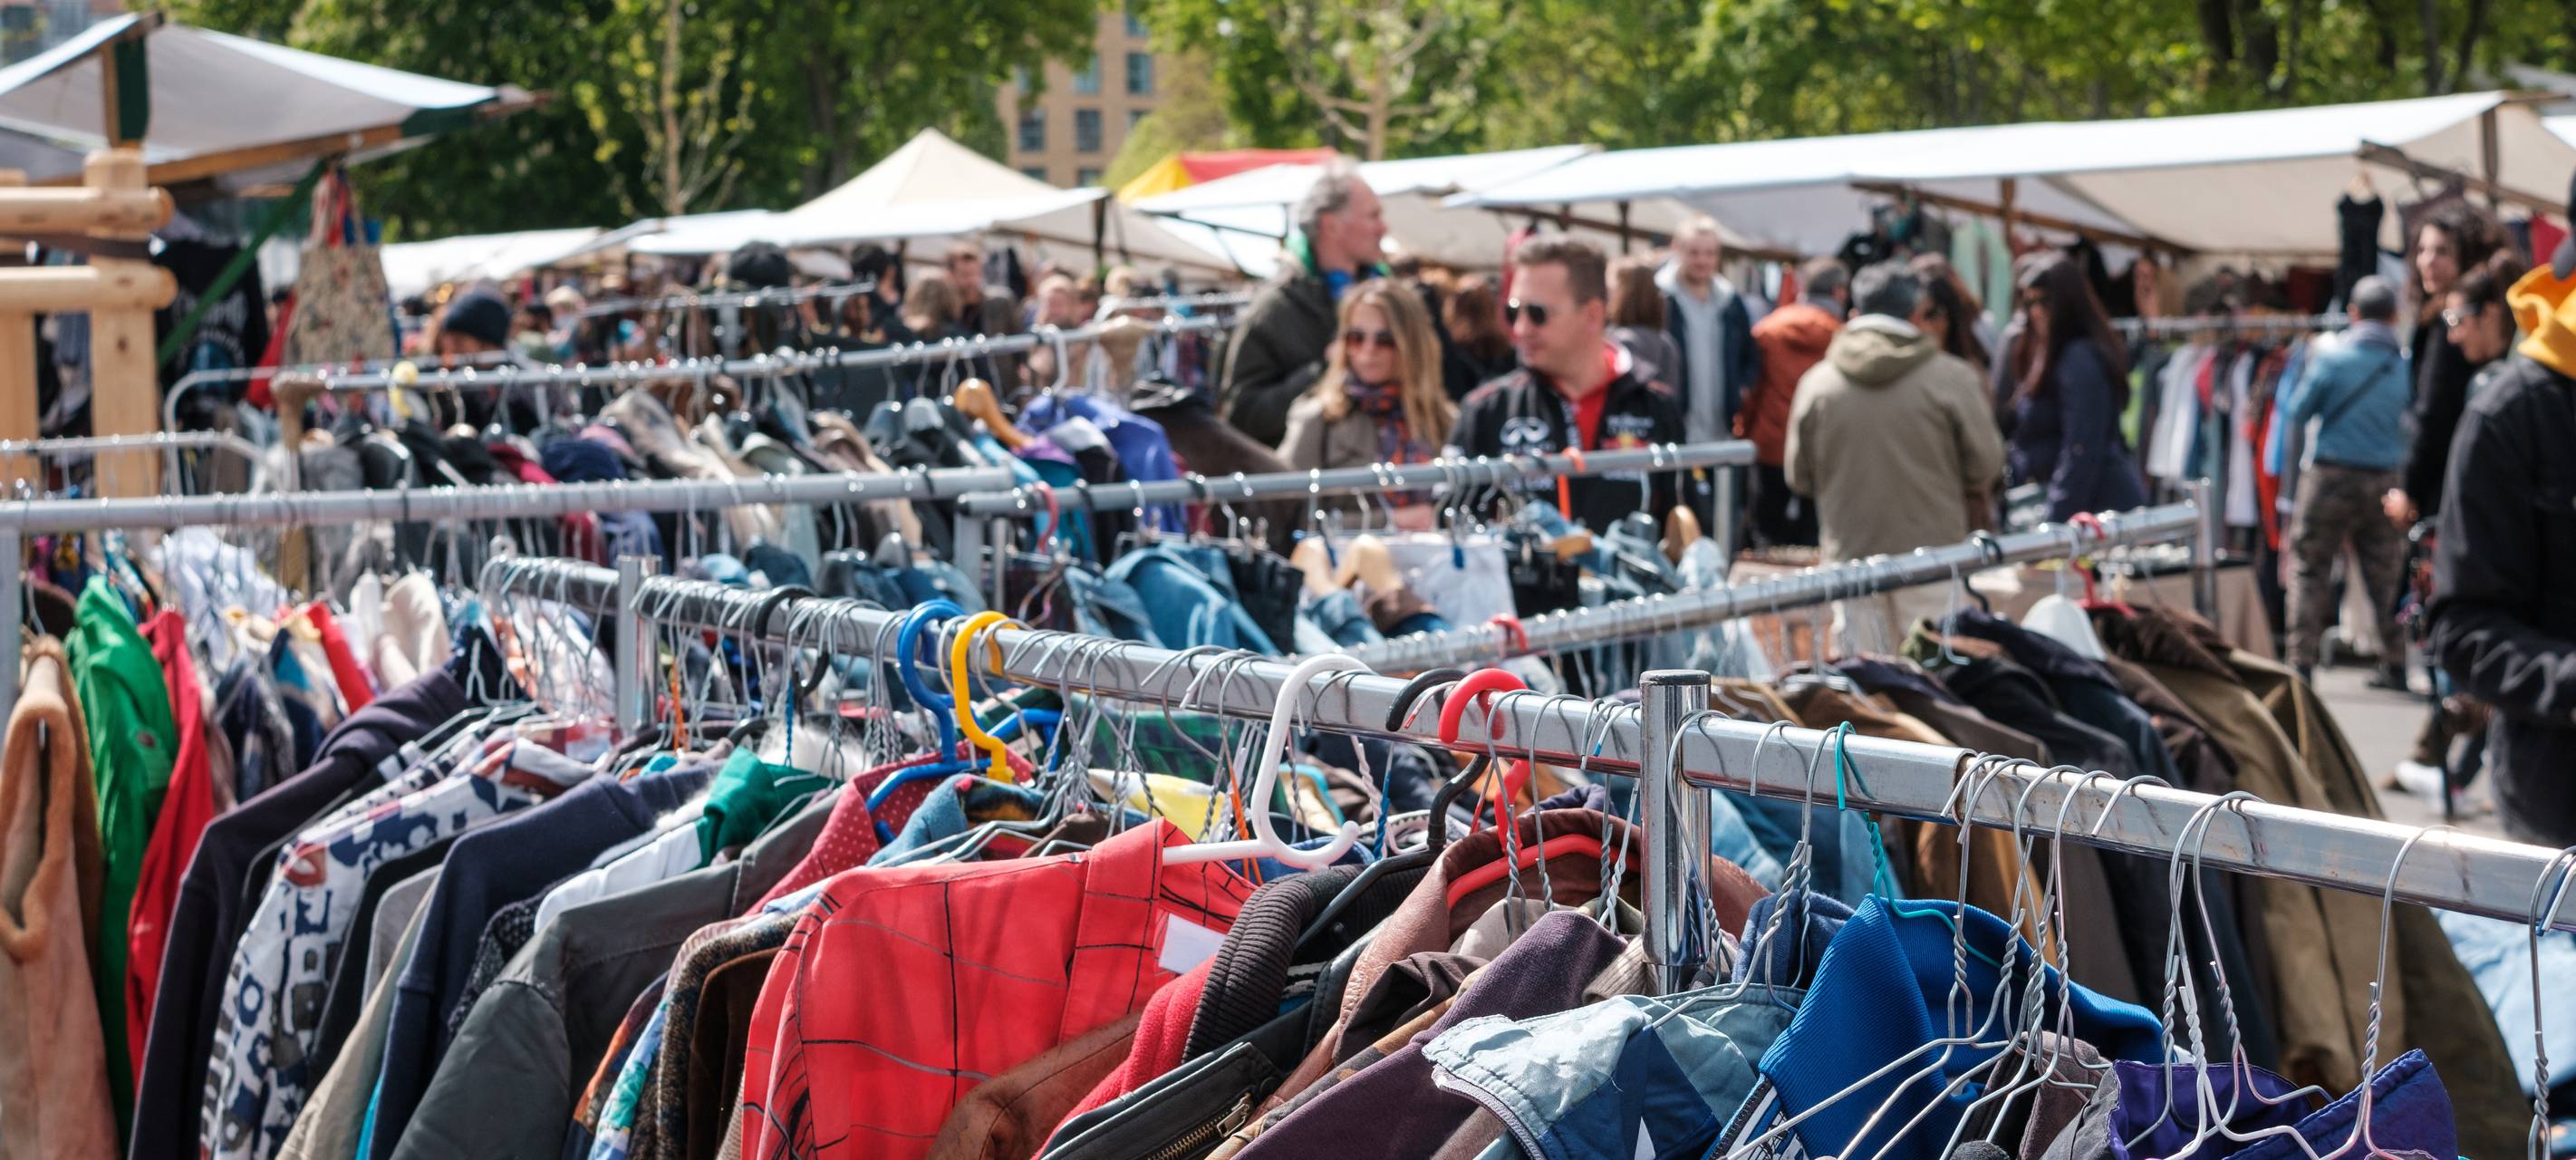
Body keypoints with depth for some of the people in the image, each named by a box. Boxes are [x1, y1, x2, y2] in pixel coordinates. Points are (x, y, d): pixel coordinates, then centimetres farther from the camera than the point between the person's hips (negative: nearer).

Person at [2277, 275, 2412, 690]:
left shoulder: (2331, 355, -8)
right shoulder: (2405, 363, -1)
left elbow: (2296, 414, -3)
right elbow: (2411, 425, 6)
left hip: (2331, 473, -3)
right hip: (2384, 480, 3)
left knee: (2309, 566, 4)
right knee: (2385, 573, 10)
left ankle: (2301, 661, -1)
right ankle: (2395, 665, 12)